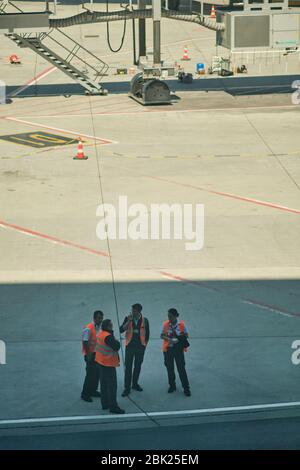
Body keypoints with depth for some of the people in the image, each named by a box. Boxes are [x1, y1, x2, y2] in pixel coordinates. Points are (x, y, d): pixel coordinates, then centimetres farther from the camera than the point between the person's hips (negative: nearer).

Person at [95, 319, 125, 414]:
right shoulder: (108, 336, -23)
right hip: (108, 364, -10)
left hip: (101, 362, 10)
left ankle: (105, 404, 24)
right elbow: (117, 346, -26)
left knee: (104, 384, 16)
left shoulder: (101, 334, 8)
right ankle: (113, 406, -3)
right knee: (112, 385, -5)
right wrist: (116, 341, -10)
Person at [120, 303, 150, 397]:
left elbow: (147, 333, 8)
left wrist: (145, 344, 8)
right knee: (128, 367, -3)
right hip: (130, 346, -1)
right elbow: (121, 330, -14)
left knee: (138, 366, 13)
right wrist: (129, 321, -22)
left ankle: (135, 384, 30)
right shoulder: (127, 319, -5)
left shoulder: (144, 320, -3)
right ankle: (127, 387, 0)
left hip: (140, 346, 1)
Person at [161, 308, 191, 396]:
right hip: (168, 348, 2)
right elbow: (162, 335, 2)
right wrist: (167, 338, -19)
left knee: (181, 368, -1)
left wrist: (178, 336, -18)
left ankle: (186, 388, 8)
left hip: (178, 349, -2)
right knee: (169, 368, 12)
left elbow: (186, 335, 0)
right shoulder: (166, 324, -3)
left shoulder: (182, 324, -8)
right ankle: (172, 386, 29)